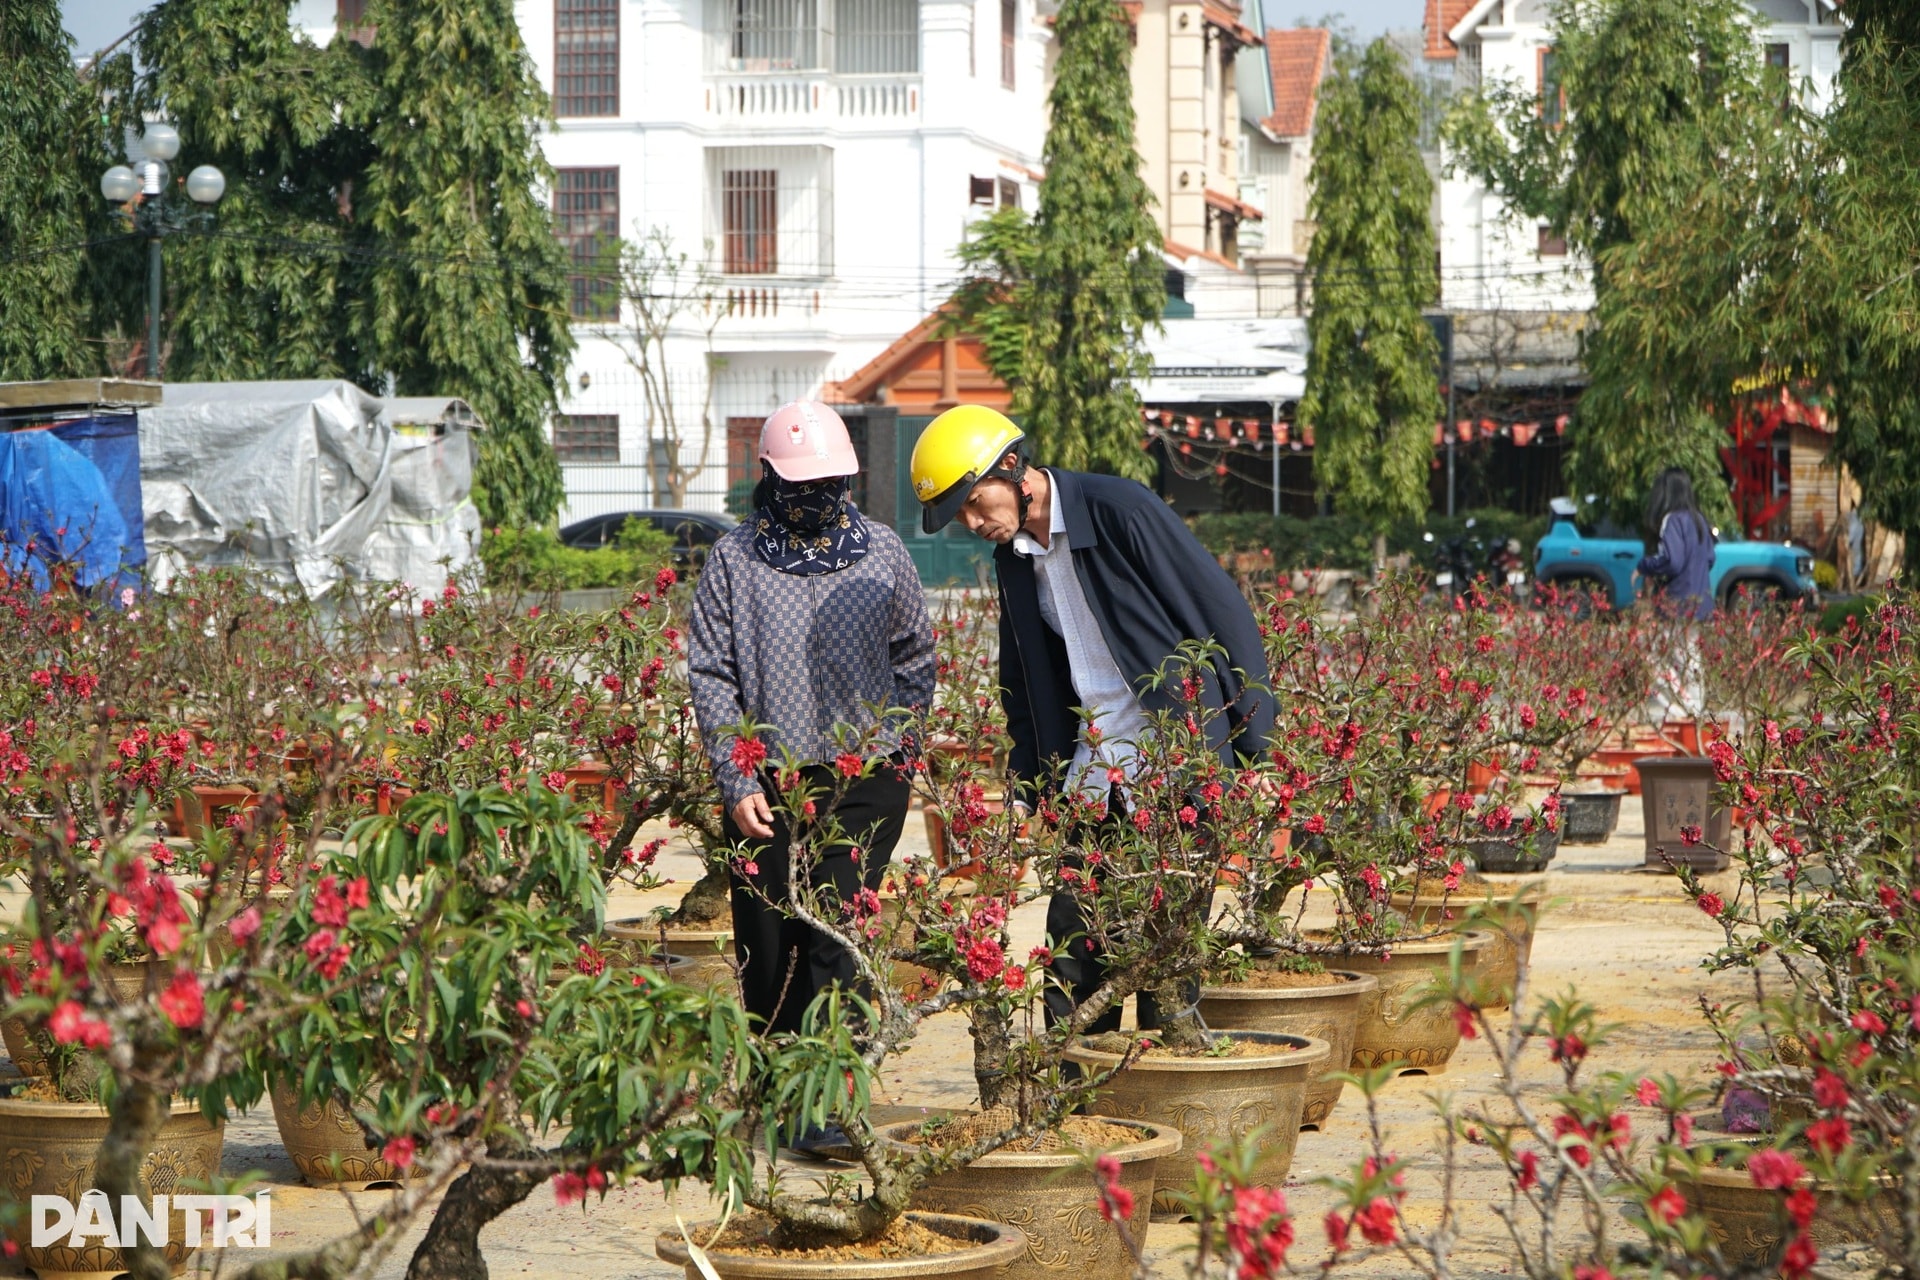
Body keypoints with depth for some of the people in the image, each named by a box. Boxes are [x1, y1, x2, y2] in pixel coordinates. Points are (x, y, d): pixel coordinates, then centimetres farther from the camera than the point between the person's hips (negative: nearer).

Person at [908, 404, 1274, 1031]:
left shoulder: (1120, 509, -13)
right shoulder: (1013, 552, 9)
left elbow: (1224, 615, -10)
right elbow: (1023, 678, 21)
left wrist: (1251, 743, -9)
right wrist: (1023, 785, 14)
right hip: (1089, 768, 7)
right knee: (1071, 936, 3)